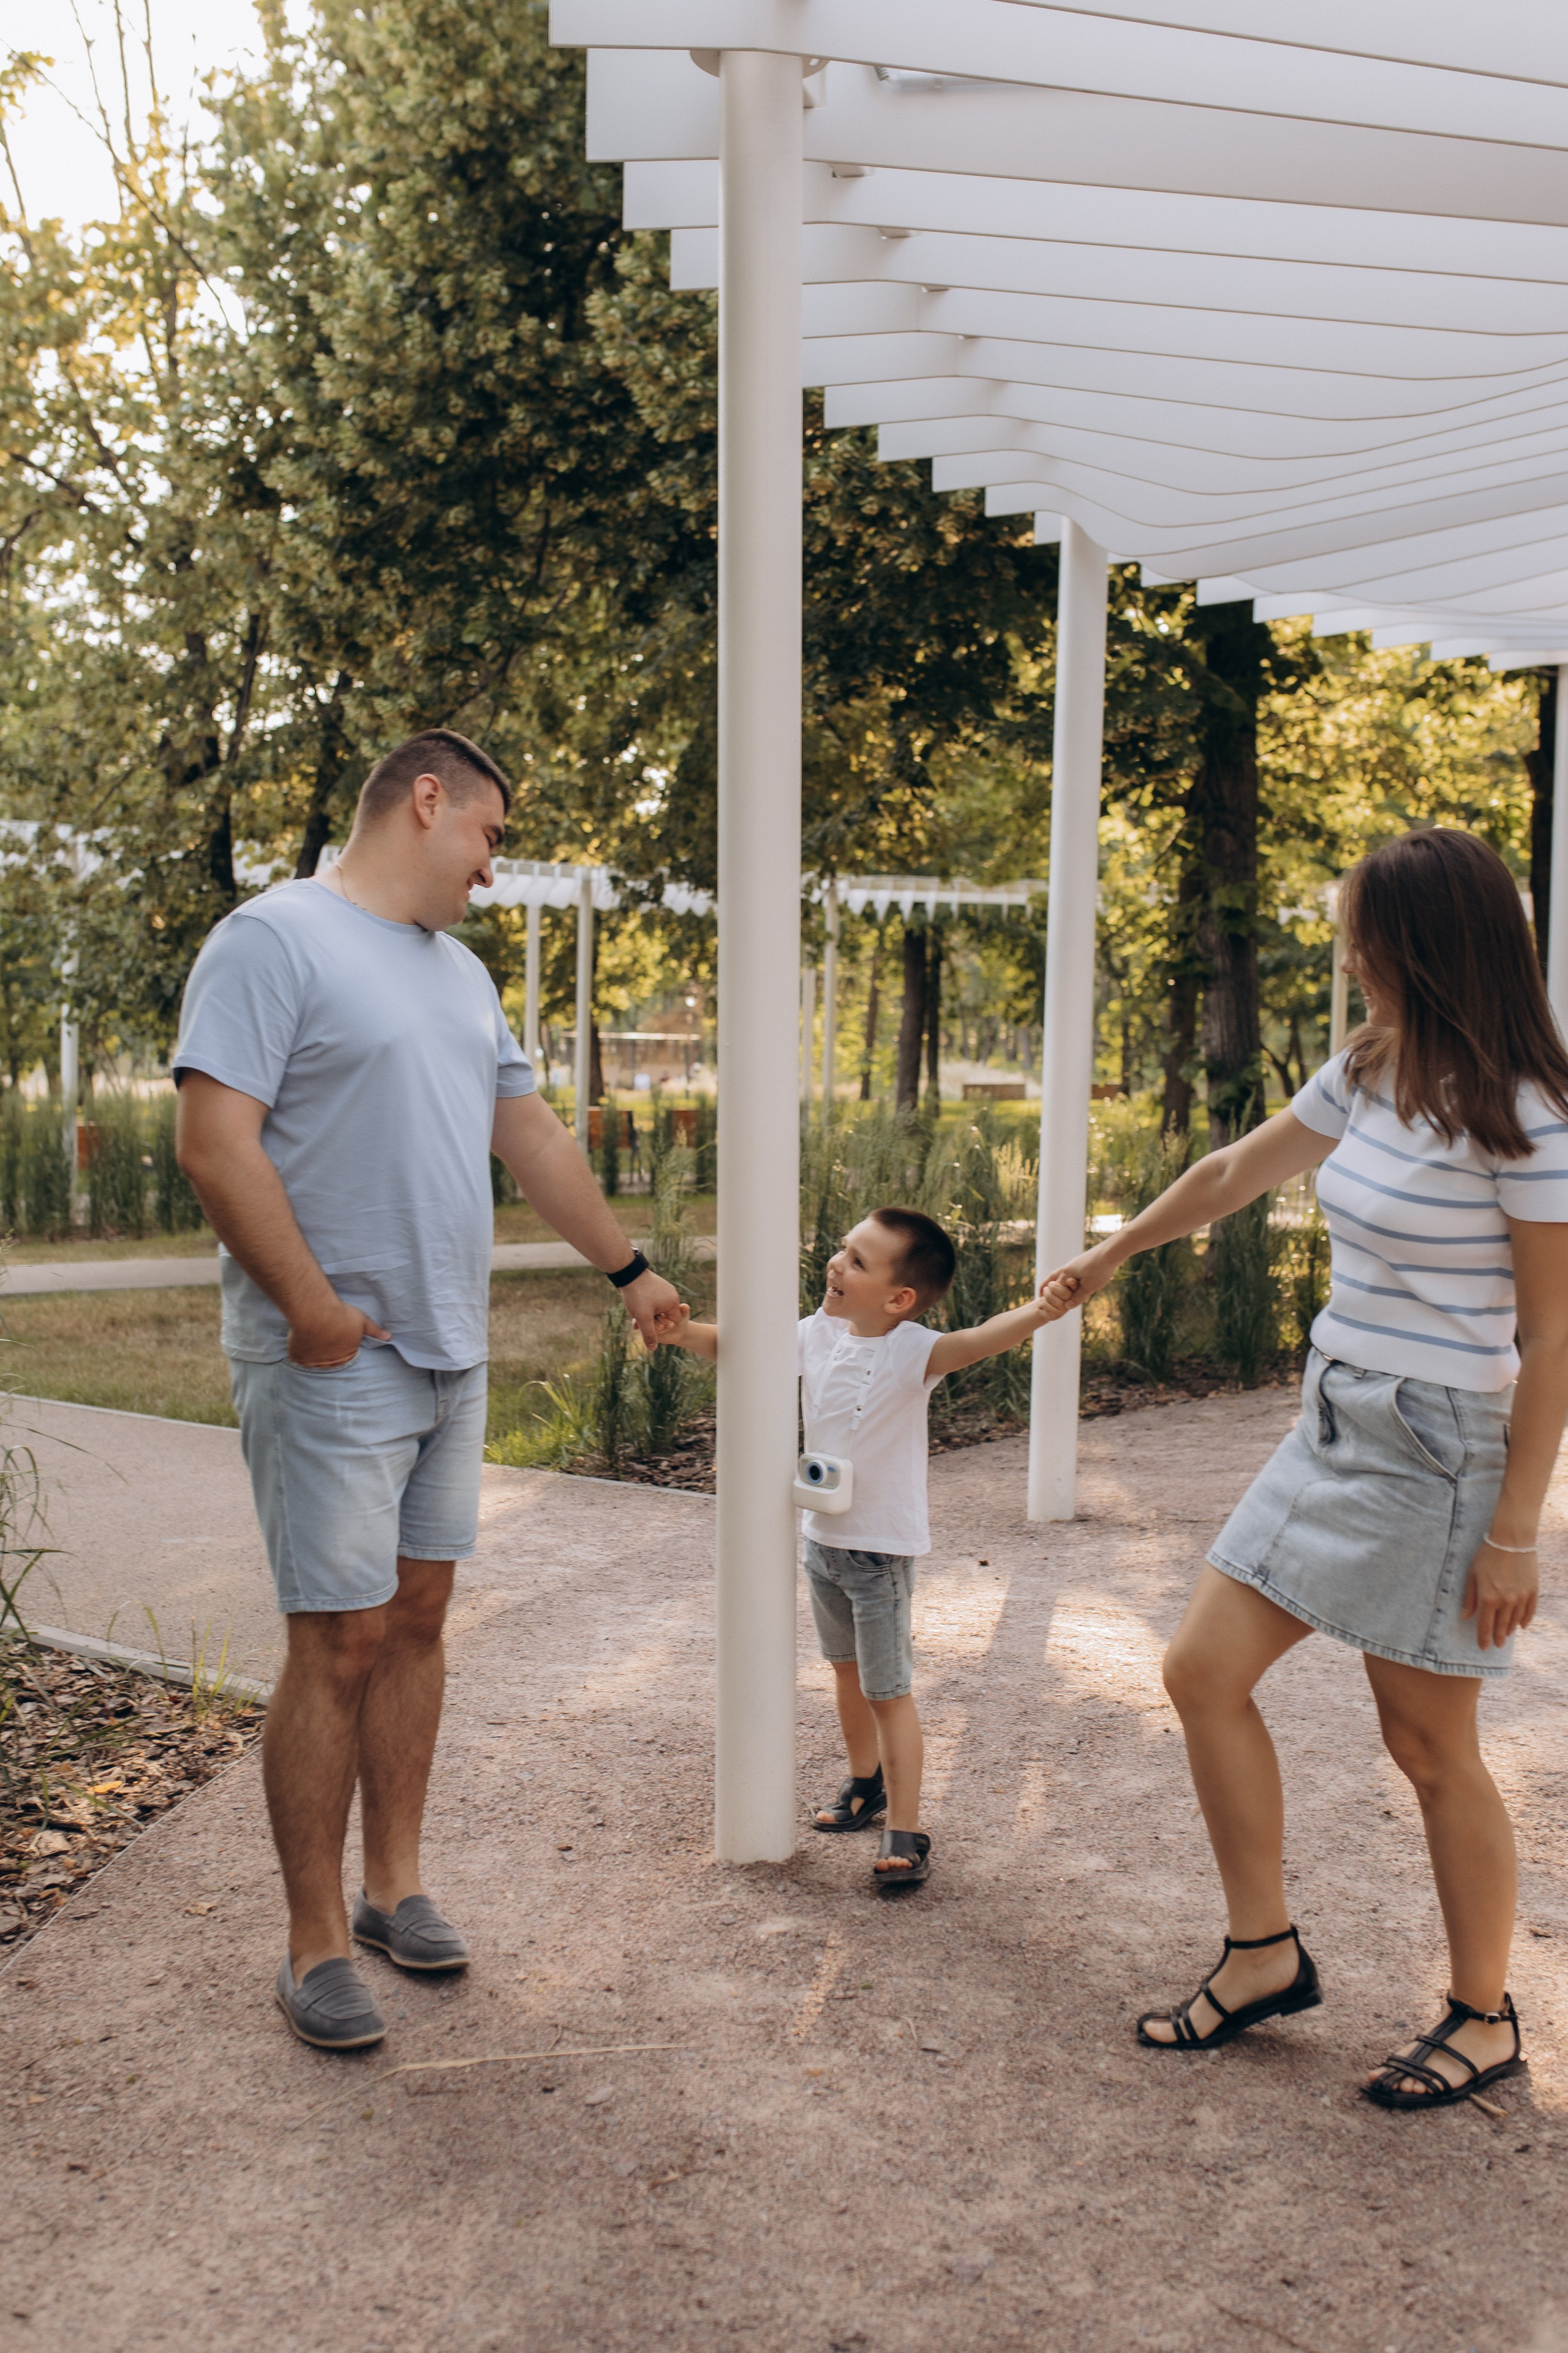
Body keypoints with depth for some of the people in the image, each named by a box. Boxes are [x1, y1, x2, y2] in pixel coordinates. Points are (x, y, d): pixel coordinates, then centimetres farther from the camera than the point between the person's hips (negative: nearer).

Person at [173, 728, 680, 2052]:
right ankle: (317, 1944, 11)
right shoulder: (274, 939, -9)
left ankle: (395, 1887, 26)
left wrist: (629, 1268, 26)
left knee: (417, 1620, 13)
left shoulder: (462, 974, 17)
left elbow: (532, 1137, 23)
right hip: (333, 1368, -8)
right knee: (339, 1642, -3)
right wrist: (310, 1303, -20)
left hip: (452, 1360, 8)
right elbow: (215, 1145, -17)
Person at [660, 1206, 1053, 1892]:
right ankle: (866, 1784, 43)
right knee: (847, 1669, 23)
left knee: (888, 1690, -2)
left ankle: (905, 1834, 8)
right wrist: (687, 1332, -12)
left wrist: (1041, 1308, -57)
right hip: (822, 1535, 7)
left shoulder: (909, 1352, -22)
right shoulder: (820, 1332, -2)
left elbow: (975, 1341, -40)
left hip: (882, 1547, -7)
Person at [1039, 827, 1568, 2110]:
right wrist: (1111, 1255, 32)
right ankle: (1266, 1957, 23)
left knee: (1429, 1744, 5)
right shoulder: (1368, 1076, 7)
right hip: (1332, 1431, 8)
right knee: (1204, 1671, 7)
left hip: (1437, 1458, -8)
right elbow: (1237, 1172, 21)